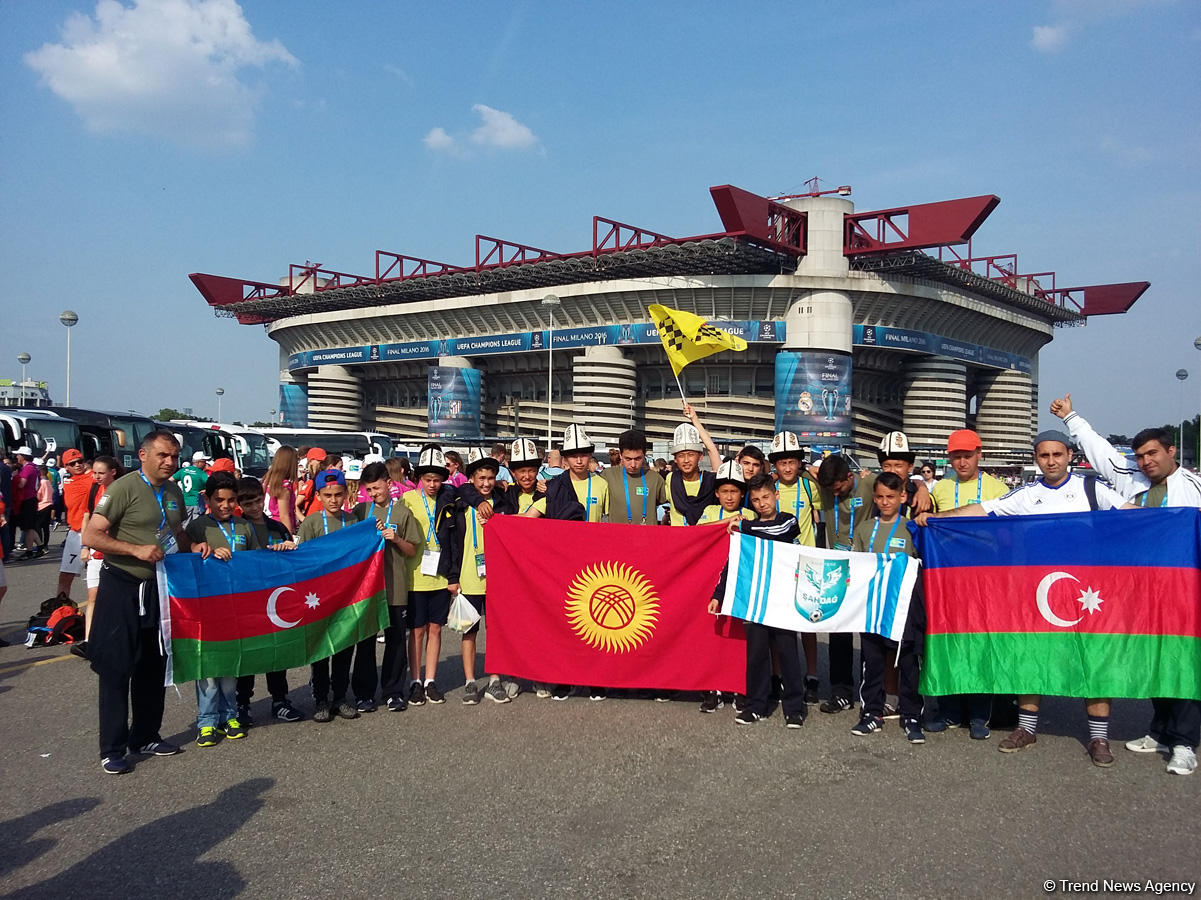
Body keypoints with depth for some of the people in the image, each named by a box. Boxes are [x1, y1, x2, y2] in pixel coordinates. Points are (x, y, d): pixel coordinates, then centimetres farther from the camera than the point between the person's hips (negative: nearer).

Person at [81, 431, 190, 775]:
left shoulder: (174, 491, 7)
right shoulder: (124, 488, -14)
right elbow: (90, 536, -18)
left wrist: (194, 546, 3)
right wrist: (137, 549, -26)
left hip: (158, 588, 7)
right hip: (122, 588, -7)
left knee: (153, 666, 14)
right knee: (116, 668, -1)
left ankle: (146, 736, 28)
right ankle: (112, 749, 9)